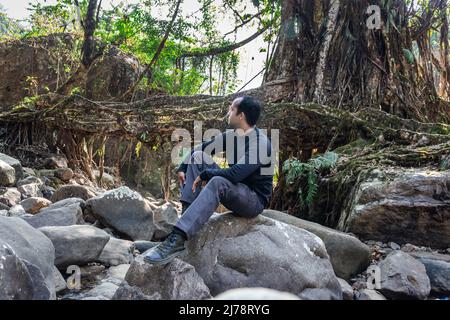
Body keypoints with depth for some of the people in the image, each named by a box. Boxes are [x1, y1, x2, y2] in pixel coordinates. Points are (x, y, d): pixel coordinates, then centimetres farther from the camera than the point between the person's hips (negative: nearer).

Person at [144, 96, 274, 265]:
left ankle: (177, 240, -43)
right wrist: (182, 168, 4)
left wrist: (205, 174, -20)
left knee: (217, 182, -38)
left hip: (255, 200, -8)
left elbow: (235, 174, -33)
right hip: (233, 191, 8)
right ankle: (185, 217, -15)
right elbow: (202, 148, 13)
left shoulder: (260, 143, -22)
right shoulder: (231, 135, 2)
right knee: (198, 156, -4)